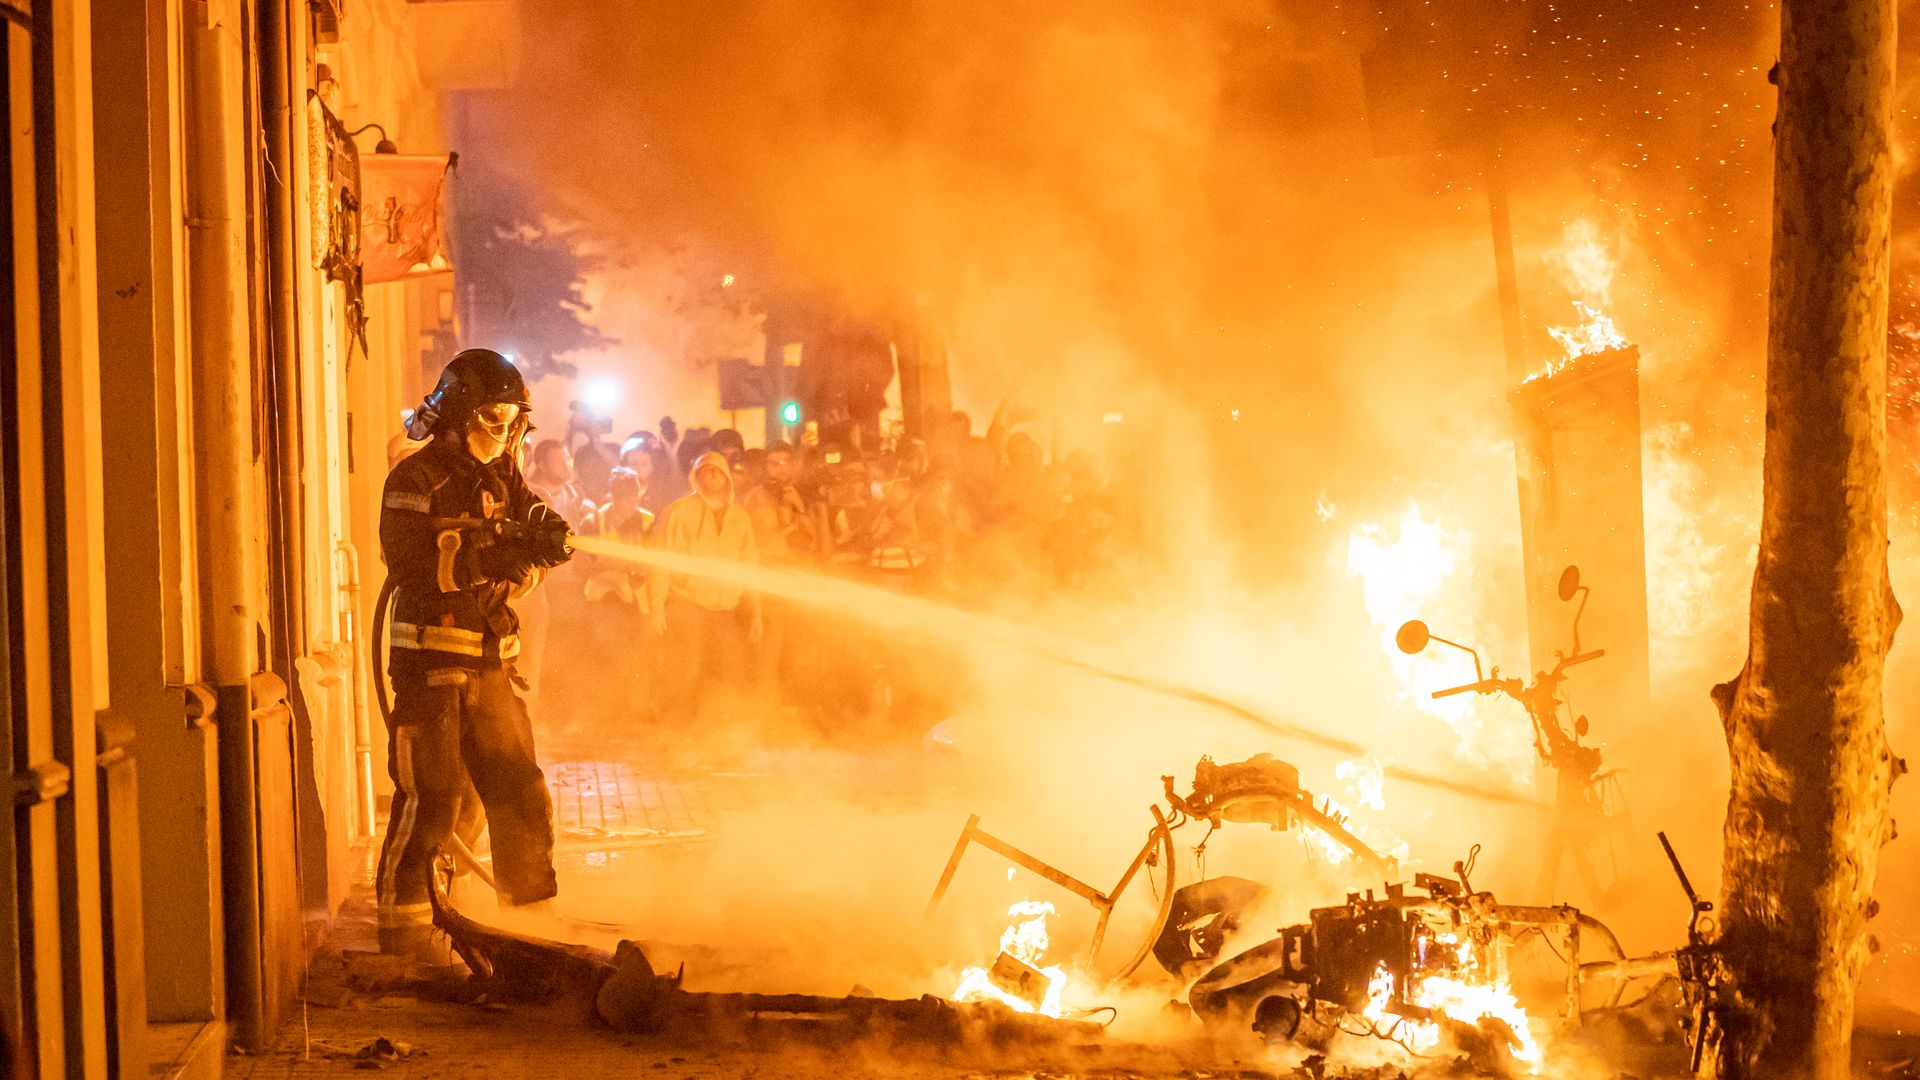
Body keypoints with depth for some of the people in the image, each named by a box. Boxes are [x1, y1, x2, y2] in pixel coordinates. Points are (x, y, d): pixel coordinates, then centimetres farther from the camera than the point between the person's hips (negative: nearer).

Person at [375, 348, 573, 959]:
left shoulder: (504, 480, 15)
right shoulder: (415, 480, -7)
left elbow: (520, 573, 9)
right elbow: (410, 566, -20)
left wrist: (542, 540, -14)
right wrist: (491, 559, -27)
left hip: (490, 663, 7)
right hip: (430, 660, -7)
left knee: (519, 791, 9)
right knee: (429, 798, -7)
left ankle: (534, 915, 20)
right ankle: (403, 932, 2)